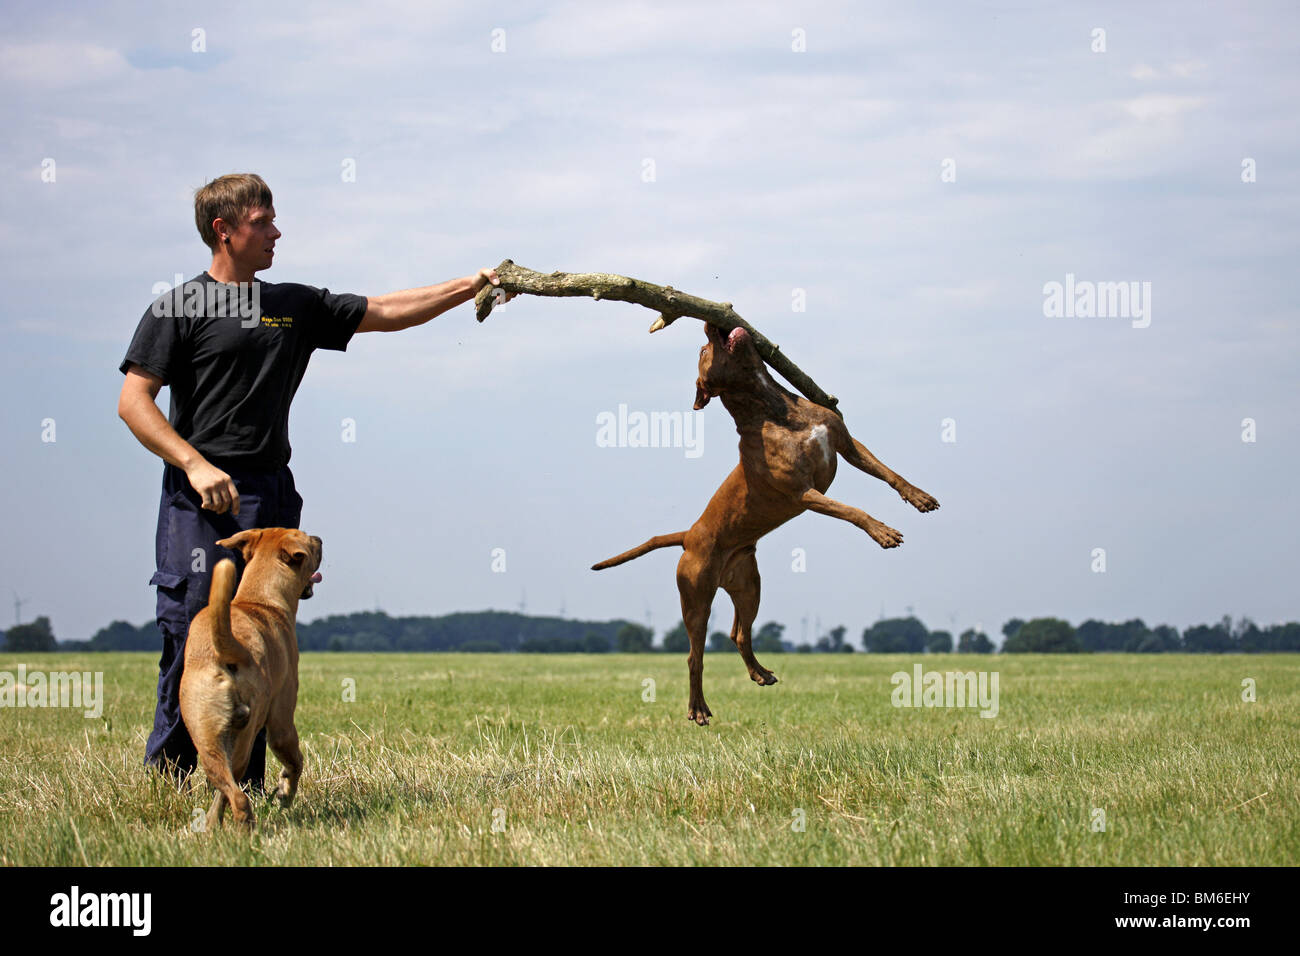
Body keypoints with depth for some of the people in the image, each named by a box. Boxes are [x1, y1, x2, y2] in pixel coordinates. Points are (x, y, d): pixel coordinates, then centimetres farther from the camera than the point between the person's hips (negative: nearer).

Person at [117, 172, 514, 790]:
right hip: (201, 495, -5)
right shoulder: (179, 309, 0)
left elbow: (385, 312, 19)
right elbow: (133, 401, -4)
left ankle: (248, 786, 7)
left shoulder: (296, 306, 16)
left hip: (272, 494, 5)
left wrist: (469, 288, 10)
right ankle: (167, 779, -2)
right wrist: (195, 465, -15)